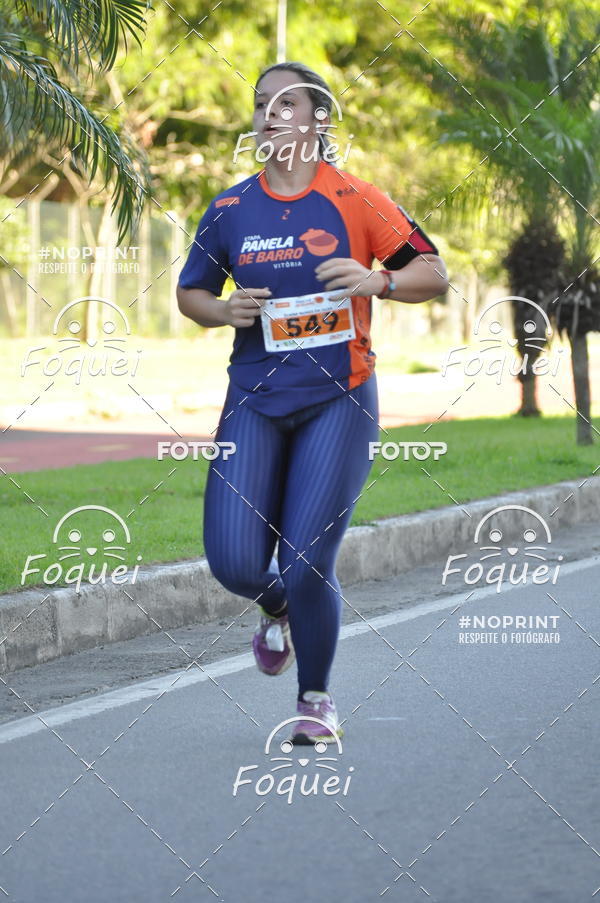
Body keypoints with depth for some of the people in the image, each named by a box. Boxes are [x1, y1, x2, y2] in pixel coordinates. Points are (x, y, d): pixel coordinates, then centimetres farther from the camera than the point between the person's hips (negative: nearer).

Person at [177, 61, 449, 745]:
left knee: (307, 567, -9)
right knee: (235, 564, -9)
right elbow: (188, 294, 17)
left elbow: (434, 274, 0)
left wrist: (378, 281, -19)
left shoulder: (355, 200, -3)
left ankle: (316, 699, 16)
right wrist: (225, 310, -5)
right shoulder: (229, 210, 5)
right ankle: (276, 609, 30)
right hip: (255, 399, 3)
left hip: (337, 399, -2)